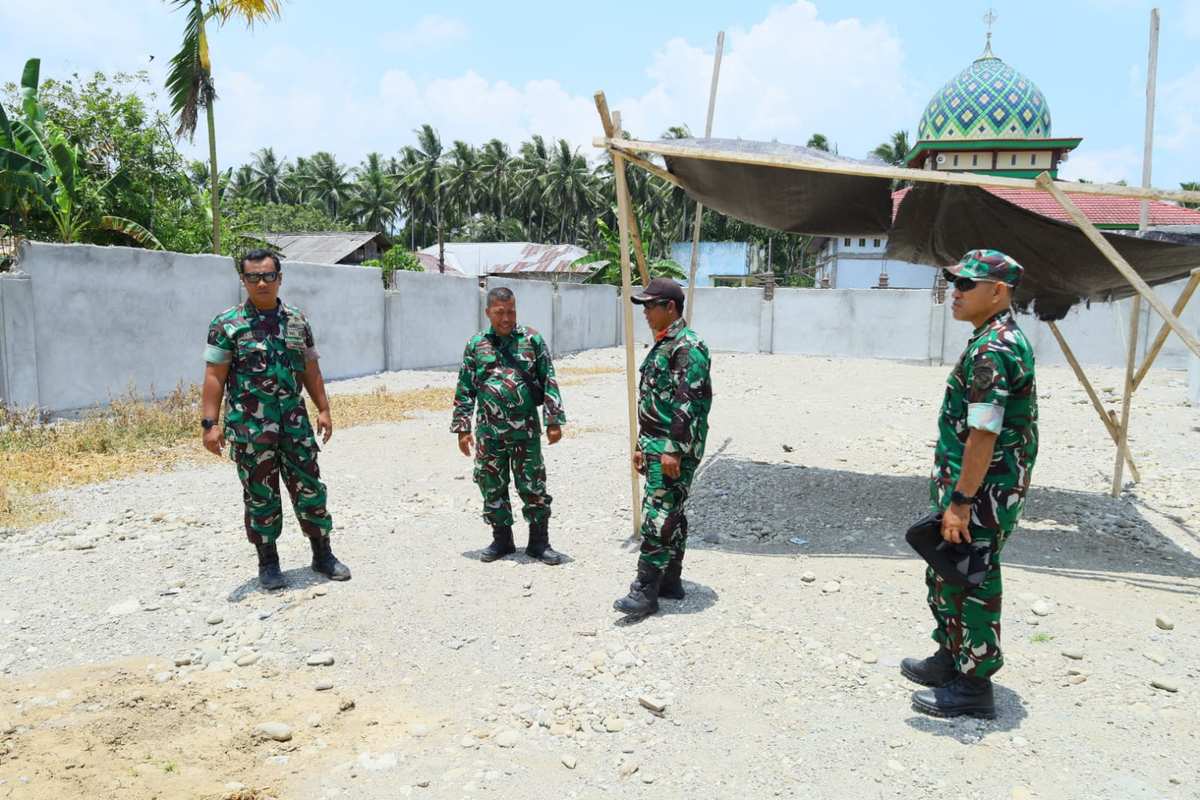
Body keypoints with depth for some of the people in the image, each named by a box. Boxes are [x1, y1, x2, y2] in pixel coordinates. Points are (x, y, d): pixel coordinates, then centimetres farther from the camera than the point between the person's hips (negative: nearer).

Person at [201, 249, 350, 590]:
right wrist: (210, 423, -13)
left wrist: (323, 410, 9)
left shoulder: (297, 321, 8)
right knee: (260, 496, 6)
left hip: (295, 422, 3)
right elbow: (214, 376, -6)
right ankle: (268, 564, 20)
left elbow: (310, 370, 14)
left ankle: (323, 554, 21)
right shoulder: (227, 324, -4)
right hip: (249, 427, -3)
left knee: (310, 488, 7)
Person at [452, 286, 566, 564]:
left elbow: (549, 382, 1)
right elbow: (464, 390, 8)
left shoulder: (532, 339, 1)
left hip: (526, 429, -2)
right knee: (492, 487, 9)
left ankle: (539, 542, 16)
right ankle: (502, 539, 25)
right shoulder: (476, 345, 5)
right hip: (489, 431, 2)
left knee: (533, 486, 3)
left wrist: (554, 421, -4)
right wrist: (462, 428, 4)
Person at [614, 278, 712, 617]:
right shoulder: (662, 345, 17)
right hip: (657, 446, 10)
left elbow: (689, 403, -22)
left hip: (675, 448, -10)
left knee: (658, 516, -10)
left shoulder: (687, 347, -15)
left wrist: (674, 450, -24)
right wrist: (642, 446, 22)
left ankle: (645, 591, -6)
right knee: (670, 515, 15)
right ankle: (670, 582, 23)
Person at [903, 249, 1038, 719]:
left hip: (981, 494, -10)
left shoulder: (991, 349, -21)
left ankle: (973, 687, 14)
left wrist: (960, 502, -24)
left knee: (969, 584, 1)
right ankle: (951, 659, 36)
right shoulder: (1003, 340, 13)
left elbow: (983, 433, -26)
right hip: (980, 489, 10)